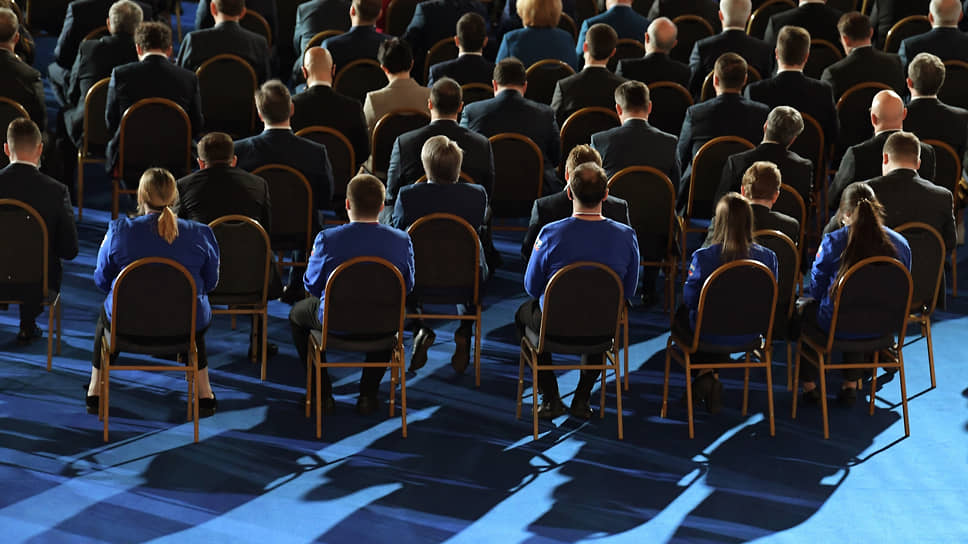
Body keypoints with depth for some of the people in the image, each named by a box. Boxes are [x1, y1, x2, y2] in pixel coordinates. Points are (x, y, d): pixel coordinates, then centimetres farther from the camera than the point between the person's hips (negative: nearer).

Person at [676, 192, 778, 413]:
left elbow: (690, 298, -11)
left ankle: (706, 374, 21)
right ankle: (709, 380, 25)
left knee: (680, 316, 32)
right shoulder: (767, 257, -15)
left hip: (710, 334, -3)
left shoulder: (703, 257, -23)